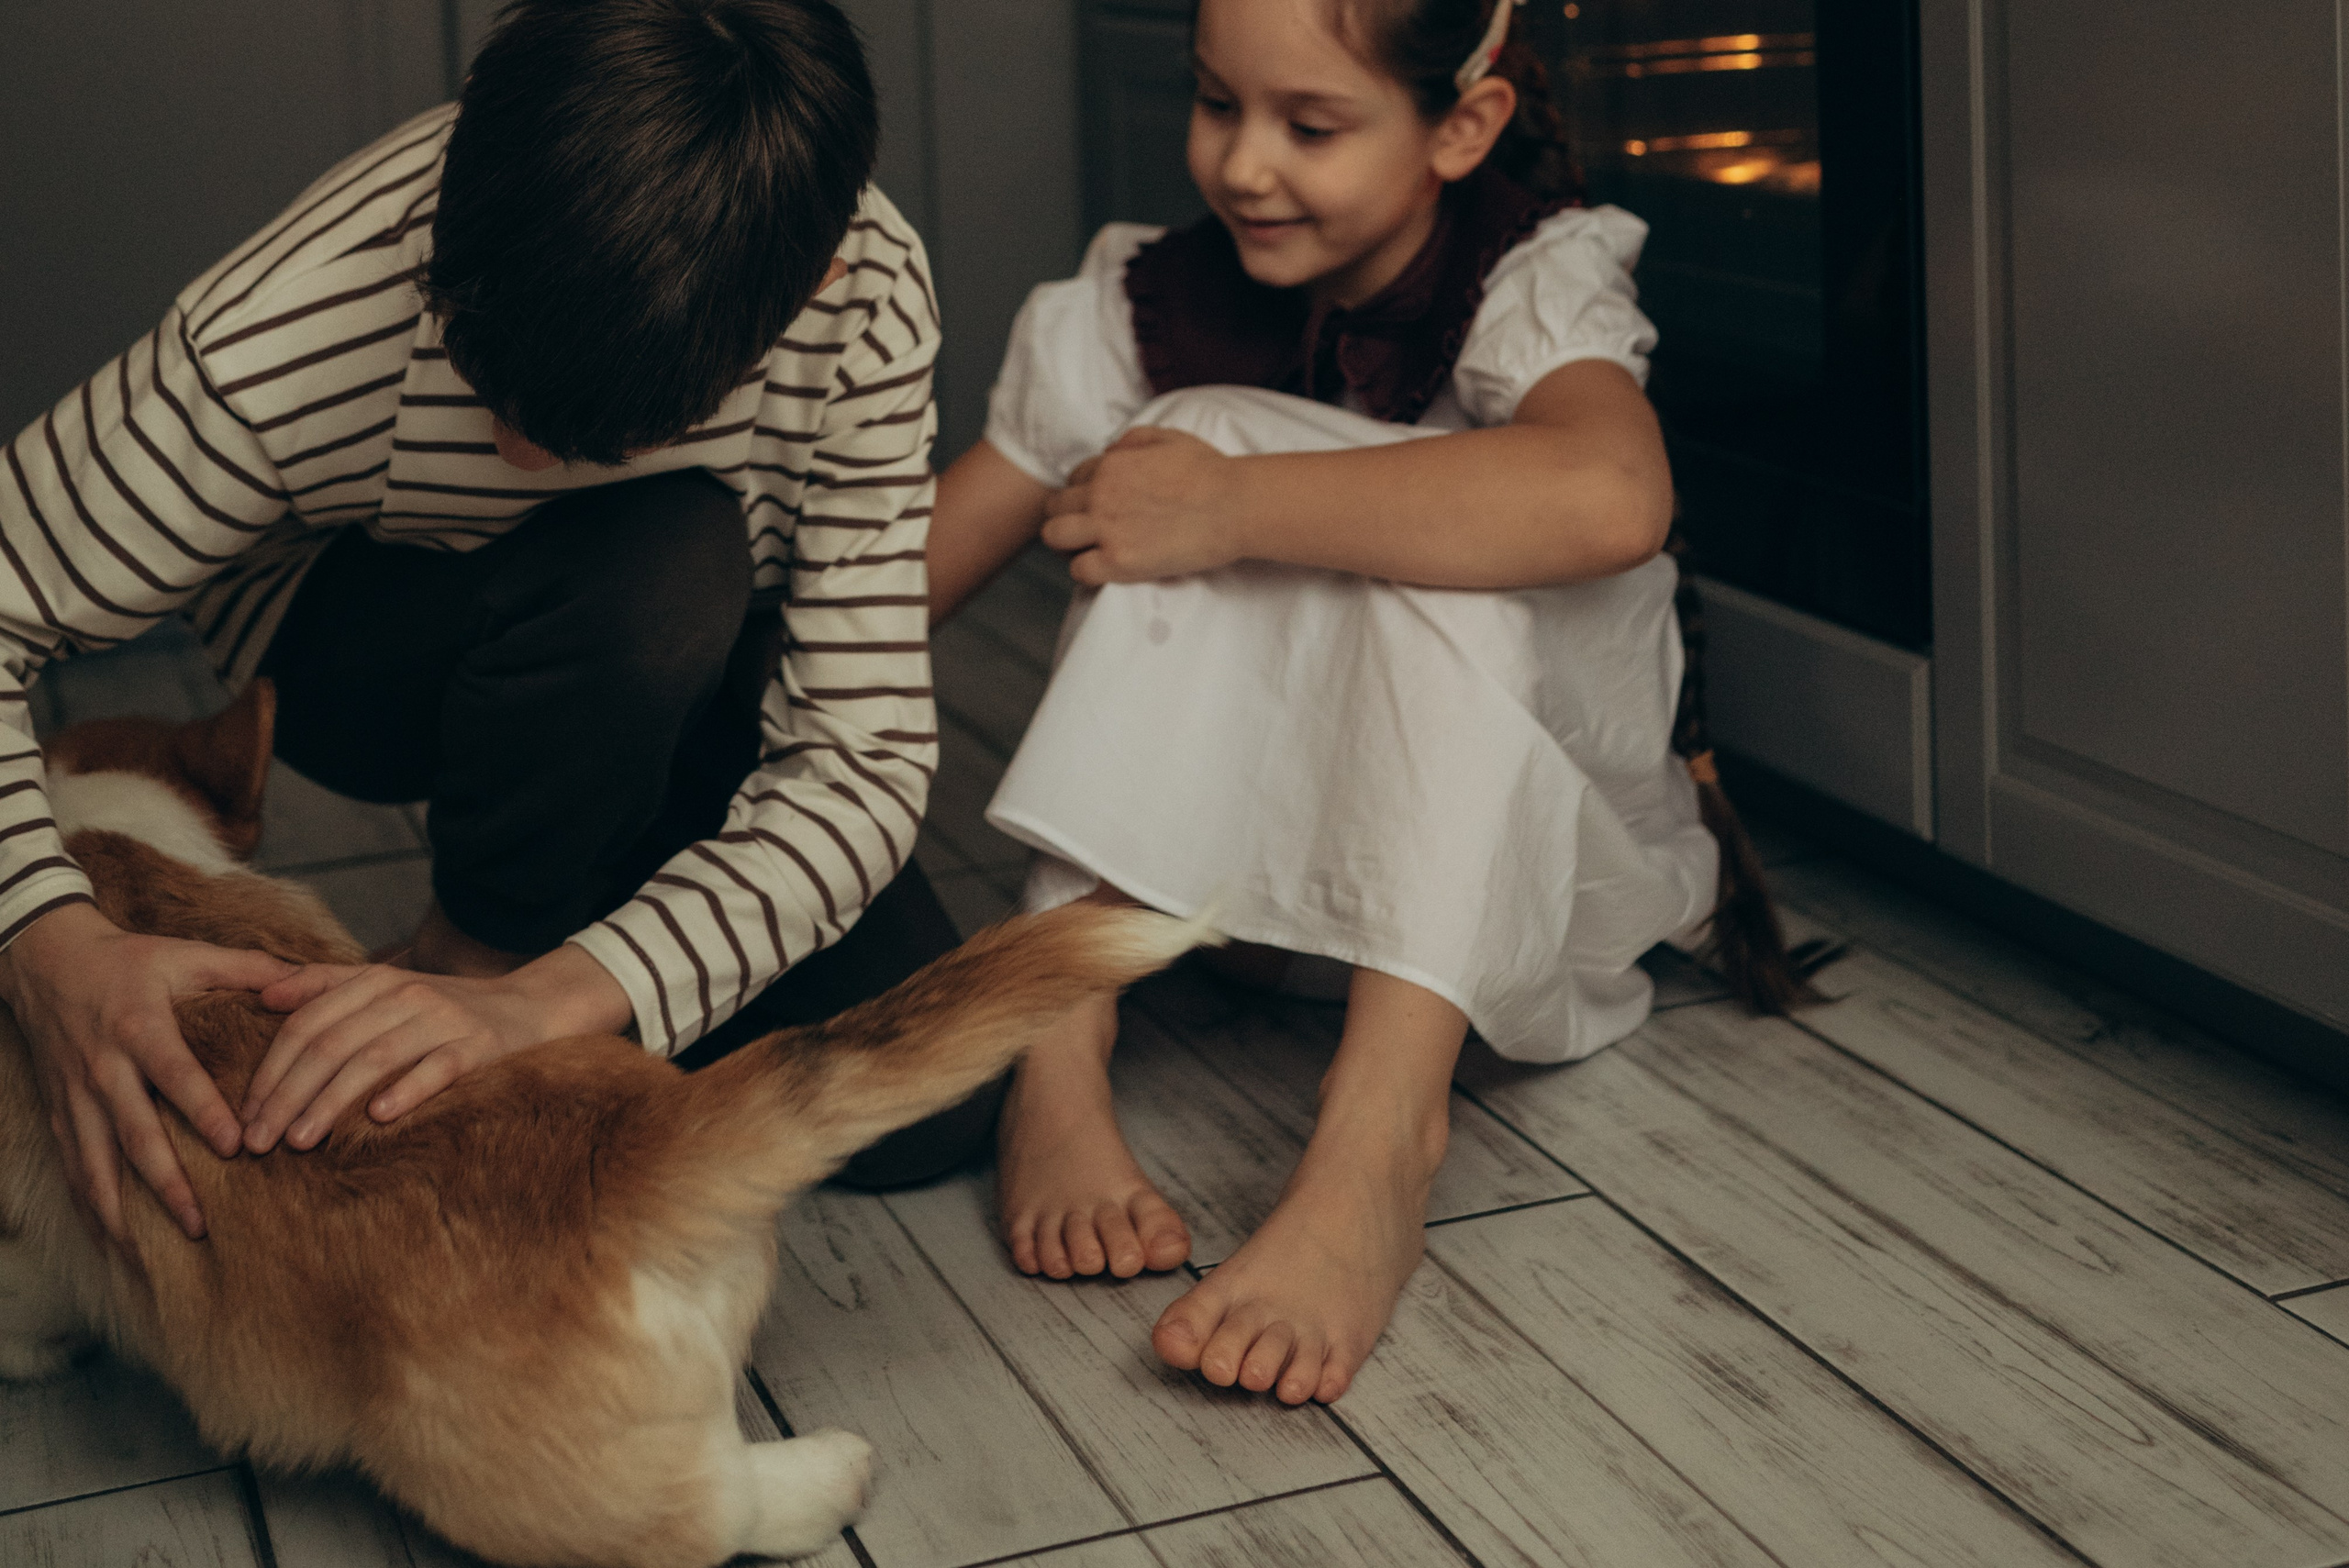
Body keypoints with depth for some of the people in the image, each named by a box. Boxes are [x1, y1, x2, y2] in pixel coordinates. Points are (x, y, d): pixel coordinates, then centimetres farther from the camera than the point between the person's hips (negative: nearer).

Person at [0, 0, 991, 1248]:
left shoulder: (865, 300, -32)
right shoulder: (273, 345, -37)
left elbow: (863, 757, -32)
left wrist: (549, 1000, -46)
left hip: (674, 693, 3)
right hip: (351, 661, -3)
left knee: (927, 1106, -15)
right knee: (658, 560, -39)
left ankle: (524, 967, 11)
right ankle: (467, 950, -12)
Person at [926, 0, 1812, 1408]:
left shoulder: (1532, 286, -17)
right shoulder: (1149, 305, -5)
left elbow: (1610, 495, -43)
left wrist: (1231, 511, -38)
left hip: (1530, 847, -3)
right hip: (1245, 860, 3)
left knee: (1437, 545, -32)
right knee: (1205, 437, -22)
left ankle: (1379, 1144, -45)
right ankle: (1060, 1045, -31)